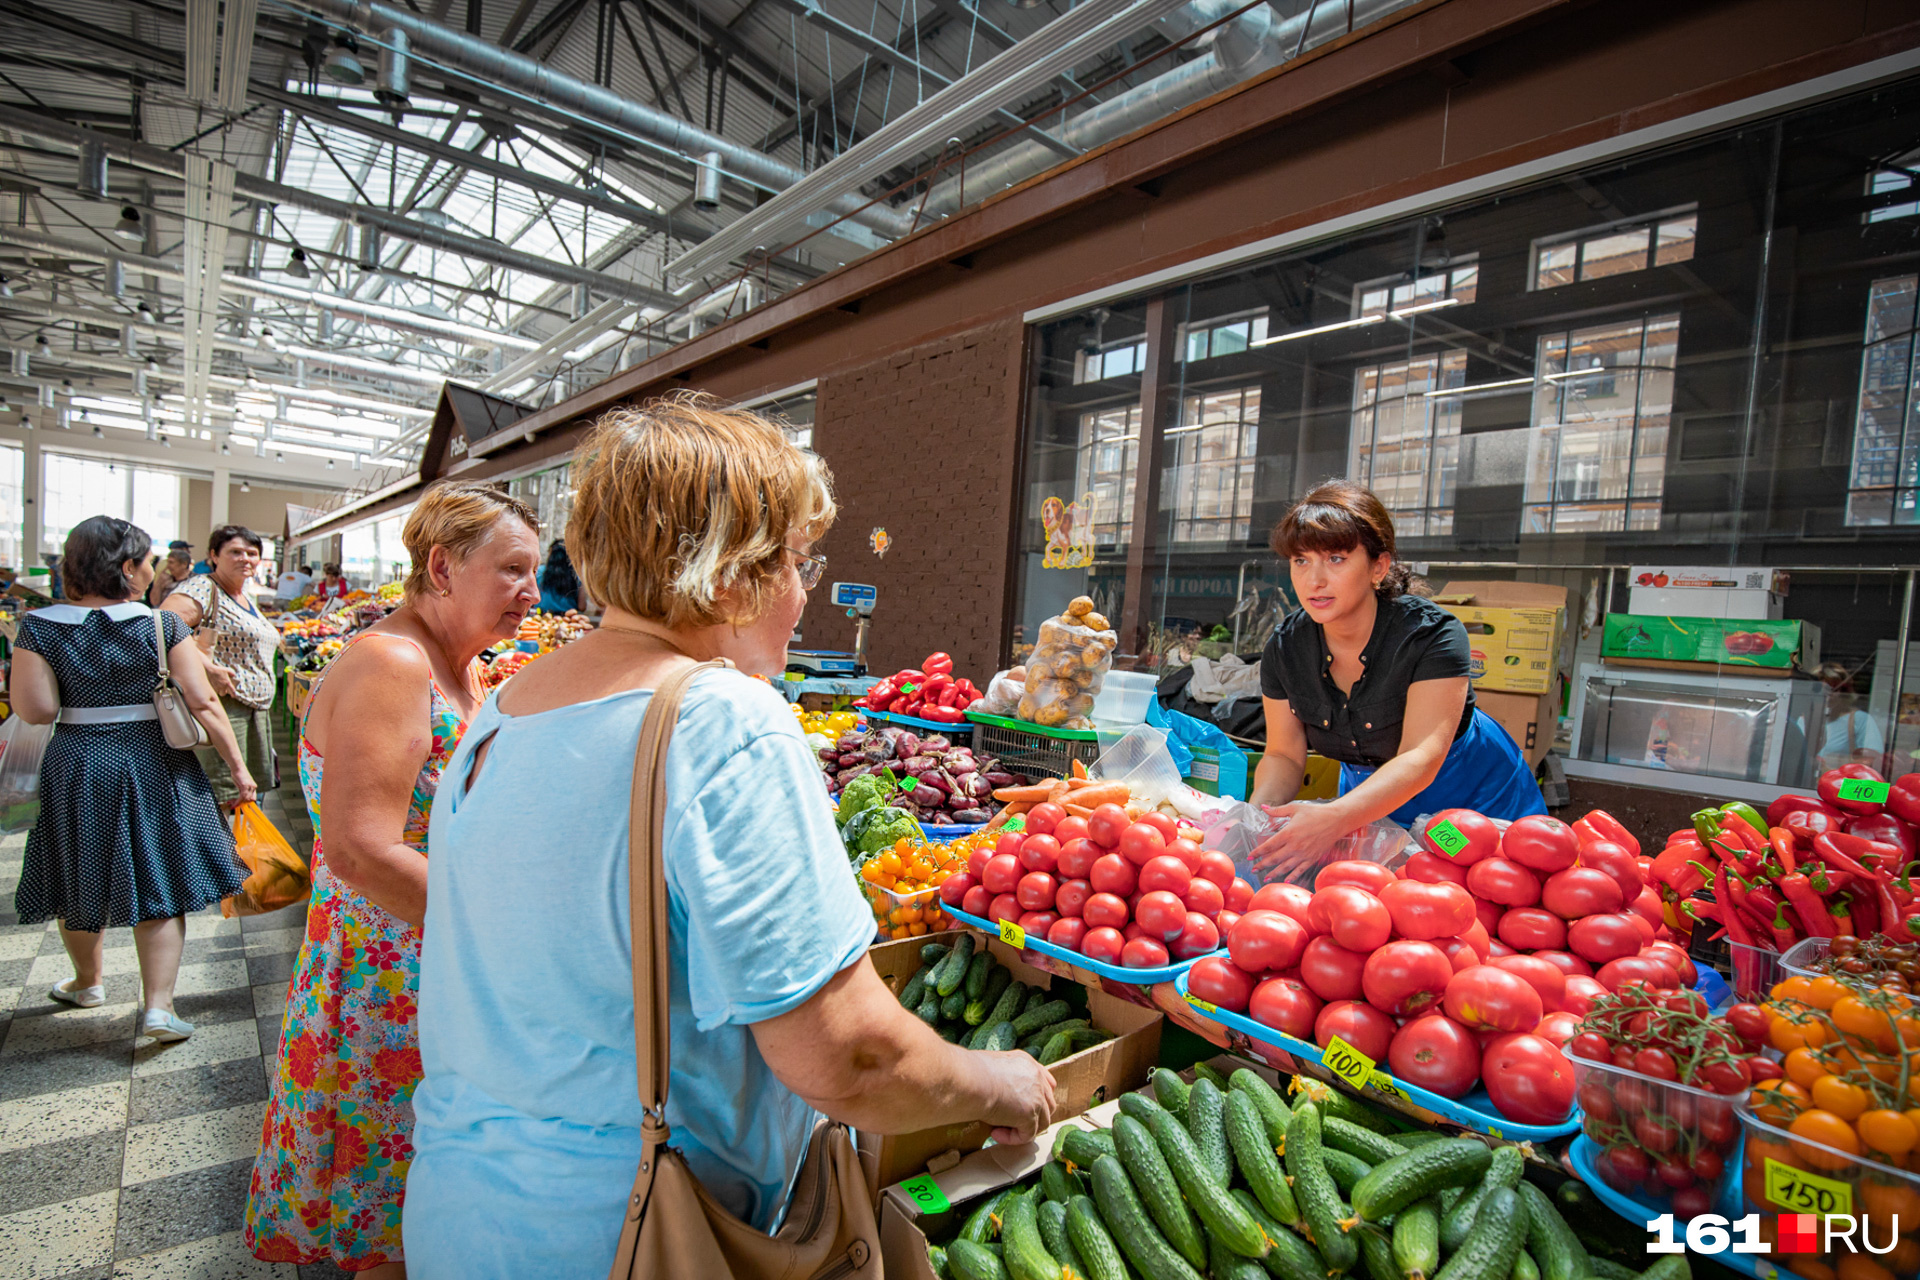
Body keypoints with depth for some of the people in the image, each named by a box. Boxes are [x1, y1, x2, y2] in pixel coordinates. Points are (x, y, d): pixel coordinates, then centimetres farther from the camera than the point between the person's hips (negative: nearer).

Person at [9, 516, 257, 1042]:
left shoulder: (39, 628, -6)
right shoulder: (163, 625, -11)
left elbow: (35, 710, -11)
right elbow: (202, 703, -14)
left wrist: (22, 654, 6)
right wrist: (237, 766, -7)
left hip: (76, 767, 2)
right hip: (155, 765, -2)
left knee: (81, 876, 21)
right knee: (160, 883, 7)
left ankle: (87, 982, 42)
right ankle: (158, 1004, 4)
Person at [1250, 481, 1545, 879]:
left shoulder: (1434, 636, -30)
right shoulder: (1284, 649, -15)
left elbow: (1420, 760, -39)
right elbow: (1284, 755, -11)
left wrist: (1334, 819, -55)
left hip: (1476, 797, -3)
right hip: (1369, 794, 4)